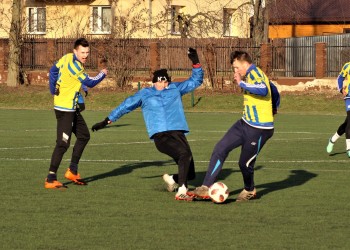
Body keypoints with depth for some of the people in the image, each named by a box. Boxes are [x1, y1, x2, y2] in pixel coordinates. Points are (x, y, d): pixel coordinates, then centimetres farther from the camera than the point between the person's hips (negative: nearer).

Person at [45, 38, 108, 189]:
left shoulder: (67, 58, 4)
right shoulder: (73, 65, -22)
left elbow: (53, 70, 17)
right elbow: (89, 83, -15)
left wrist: (54, 90, 19)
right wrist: (103, 74, 3)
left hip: (72, 109, 10)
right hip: (65, 109, -10)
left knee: (84, 136, 17)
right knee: (63, 143, -12)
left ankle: (72, 171, 23)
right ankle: (51, 180, -12)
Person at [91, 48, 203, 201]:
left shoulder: (175, 89, 20)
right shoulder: (145, 94, 15)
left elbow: (196, 81, 27)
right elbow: (126, 106, 24)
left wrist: (196, 63, 11)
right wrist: (107, 121, 27)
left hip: (178, 133, 4)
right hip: (160, 135, -4)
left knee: (189, 173, -1)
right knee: (184, 154, -34)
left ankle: (171, 179, 33)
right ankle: (181, 192, -37)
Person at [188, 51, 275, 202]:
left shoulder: (254, 73, -18)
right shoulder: (252, 75, 12)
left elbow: (263, 90, -39)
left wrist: (241, 83, -30)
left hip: (259, 130, -10)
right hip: (245, 123, 10)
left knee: (245, 163, 3)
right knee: (220, 149, 0)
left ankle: (249, 191, 34)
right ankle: (206, 188, 0)